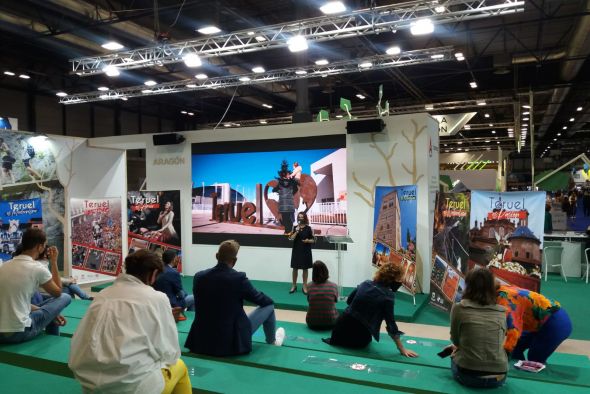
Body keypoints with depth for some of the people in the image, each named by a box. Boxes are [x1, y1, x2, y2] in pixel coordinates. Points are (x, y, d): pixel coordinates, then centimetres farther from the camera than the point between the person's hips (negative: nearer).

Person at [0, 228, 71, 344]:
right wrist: (54, 261, 10)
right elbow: (57, 292, 6)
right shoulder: (38, 268, -12)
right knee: (65, 297, 9)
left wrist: (51, 314, 20)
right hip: (19, 332, -7)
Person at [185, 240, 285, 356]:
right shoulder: (239, 278, -19)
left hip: (202, 340, 5)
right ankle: (272, 341, 38)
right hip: (233, 340, -5)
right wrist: (269, 301, 22)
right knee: (268, 306, 14)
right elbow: (260, 299, -3)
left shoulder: (199, 276, -7)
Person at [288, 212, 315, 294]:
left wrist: (308, 241, -19)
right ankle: (294, 285, 18)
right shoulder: (295, 228, 2)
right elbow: (291, 238, -8)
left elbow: (313, 240, 0)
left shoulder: (309, 228, -3)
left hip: (306, 251, -1)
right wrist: (296, 231, -17)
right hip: (296, 250, 1)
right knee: (295, 268, 6)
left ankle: (305, 286, 14)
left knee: (305, 269, 5)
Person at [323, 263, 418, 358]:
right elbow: (391, 325, -16)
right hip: (360, 335, -4)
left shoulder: (365, 284, 1)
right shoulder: (387, 296, -16)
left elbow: (349, 301, 15)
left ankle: (335, 340, 19)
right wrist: (402, 349, -11)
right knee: (363, 342, 35)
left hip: (343, 324, 4)